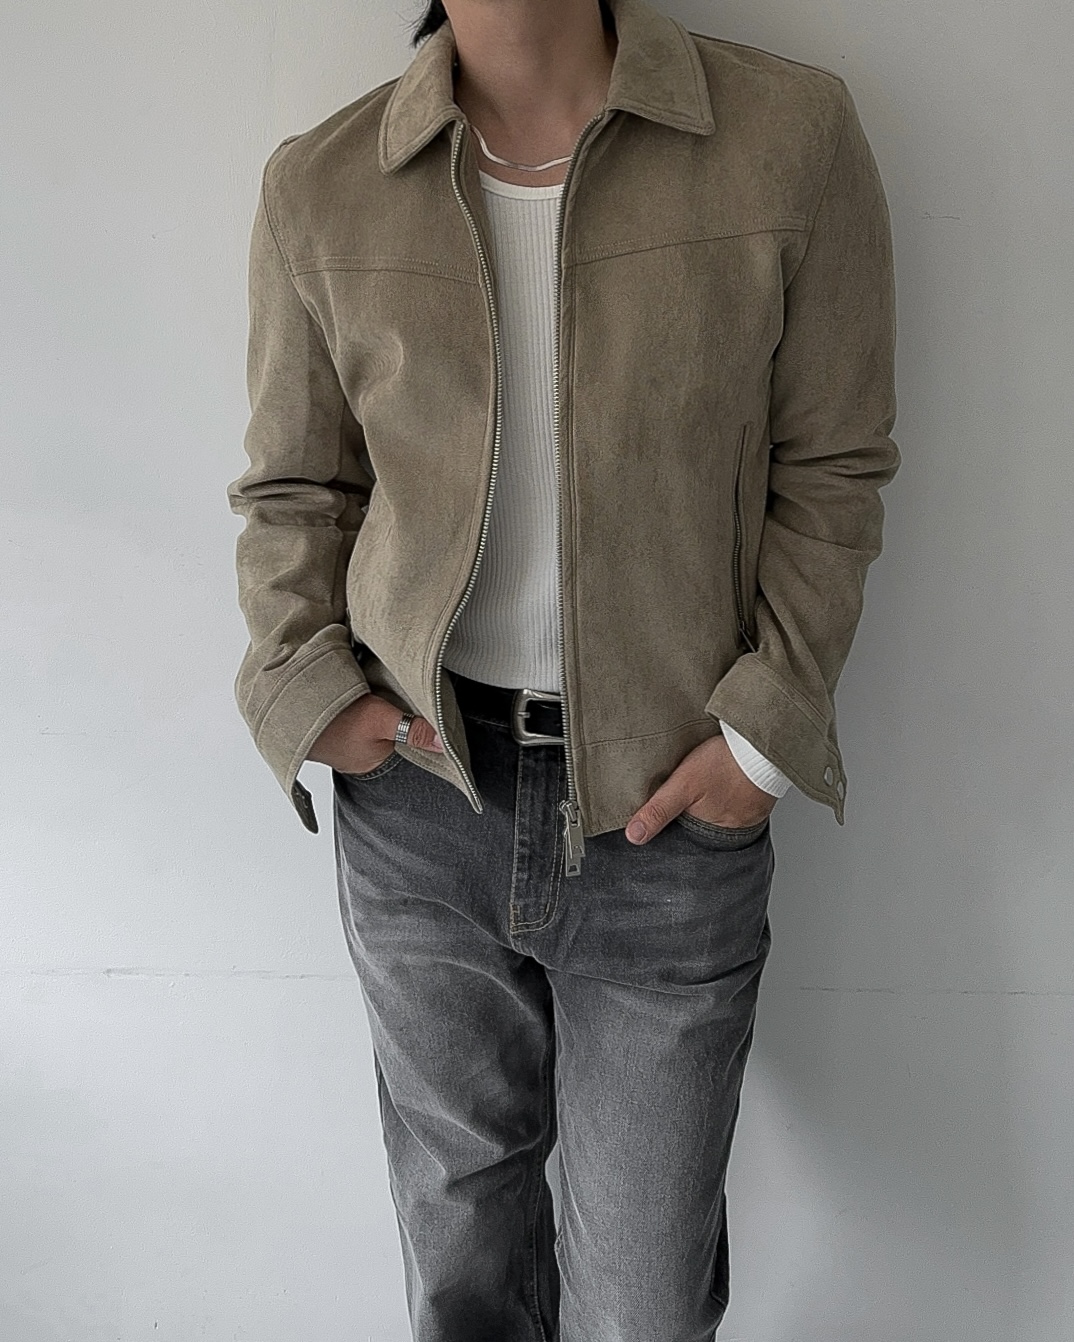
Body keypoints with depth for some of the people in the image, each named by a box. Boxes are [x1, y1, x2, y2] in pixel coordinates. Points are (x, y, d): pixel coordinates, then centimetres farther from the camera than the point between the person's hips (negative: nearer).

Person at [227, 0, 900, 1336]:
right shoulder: (318, 187, 1)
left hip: (669, 805, -1)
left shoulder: (795, 133, -5)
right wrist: (305, 686, -6)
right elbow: (291, 487, 9)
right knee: (458, 1208, 21)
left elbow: (832, 473, -2)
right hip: (416, 788, 2)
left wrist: (769, 727, -9)